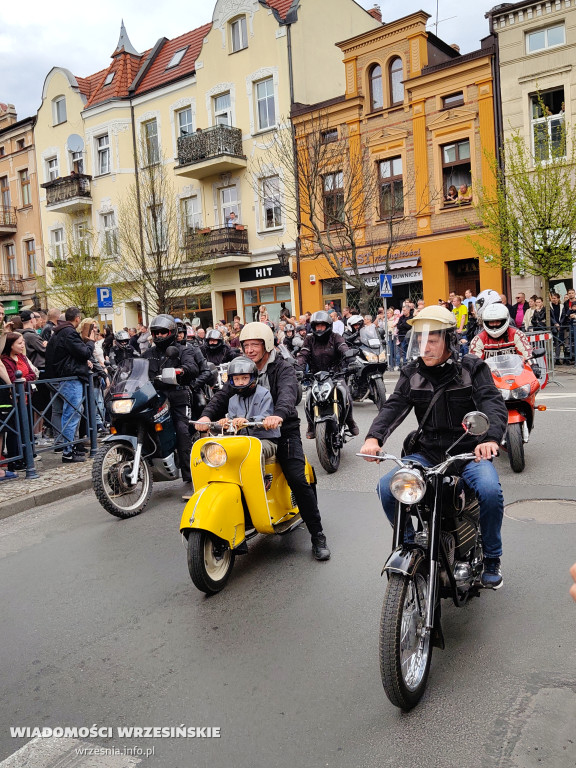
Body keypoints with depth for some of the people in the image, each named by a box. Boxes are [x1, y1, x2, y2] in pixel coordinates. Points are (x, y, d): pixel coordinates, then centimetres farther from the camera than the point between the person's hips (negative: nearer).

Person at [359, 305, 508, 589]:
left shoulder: (472, 368, -1)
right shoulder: (412, 372, 7)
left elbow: (493, 404, -15)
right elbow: (394, 406, -6)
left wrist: (491, 438, -37)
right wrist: (374, 437, -26)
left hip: (469, 451, -2)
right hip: (427, 452, 3)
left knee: (490, 490, -30)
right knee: (387, 487, -18)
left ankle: (492, 558, -2)